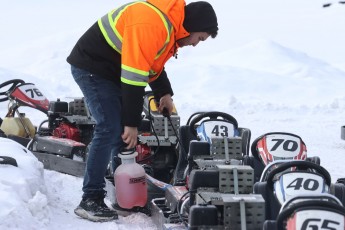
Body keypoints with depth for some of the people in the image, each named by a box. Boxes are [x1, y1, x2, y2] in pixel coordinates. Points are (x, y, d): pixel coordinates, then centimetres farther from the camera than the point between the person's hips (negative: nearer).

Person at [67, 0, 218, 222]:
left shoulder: (171, 25, 6)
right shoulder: (152, 25, -28)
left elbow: (153, 64, 21)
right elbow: (134, 77, -28)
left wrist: (165, 94, 8)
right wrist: (132, 123, -24)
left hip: (111, 70, 10)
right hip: (92, 67, -10)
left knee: (123, 130, 9)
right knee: (110, 129, -17)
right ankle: (90, 200, -13)